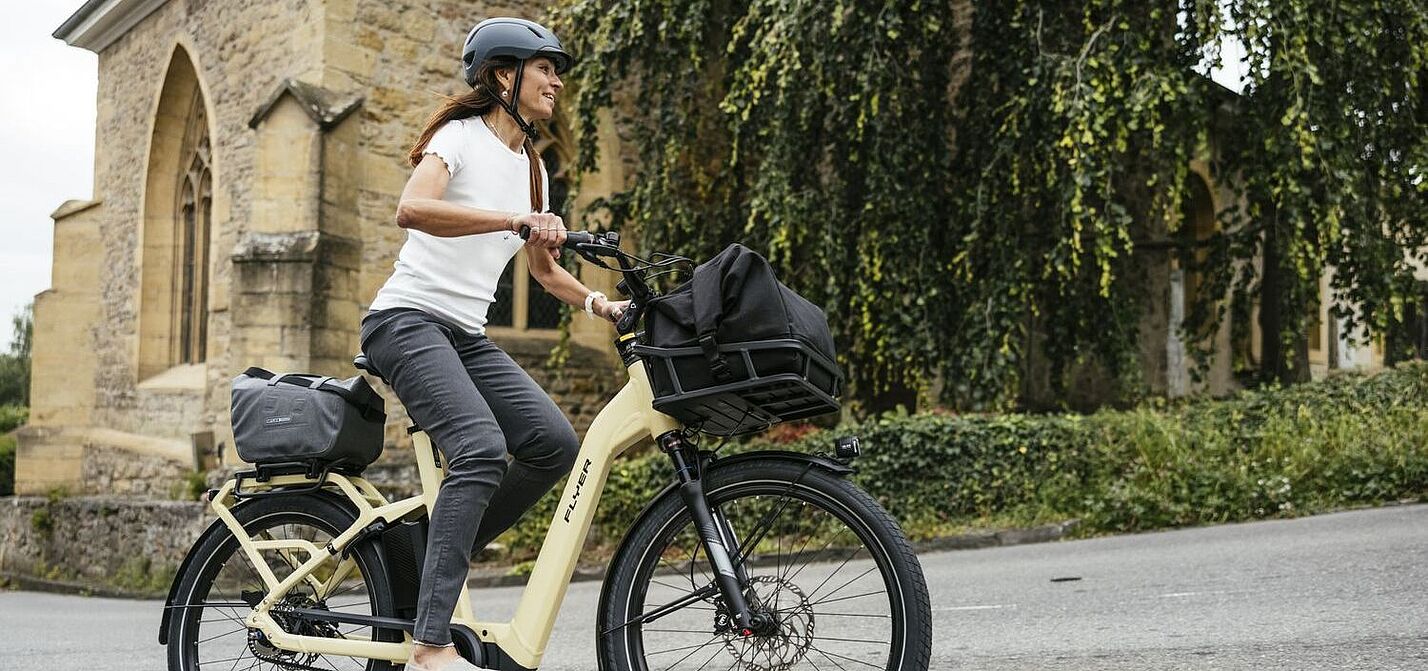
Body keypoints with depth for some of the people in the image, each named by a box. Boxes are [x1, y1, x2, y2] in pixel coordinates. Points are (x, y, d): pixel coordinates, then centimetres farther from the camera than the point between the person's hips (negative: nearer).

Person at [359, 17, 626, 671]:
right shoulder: (460, 135, -6)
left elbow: (543, 268, 25)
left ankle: (438, 554, 5)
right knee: (483, 448, -29)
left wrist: (600, 303, 8)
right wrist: (516, 218, -34)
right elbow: (412, 208, -27)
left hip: (467, 336, 8)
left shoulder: (531, 165, 17)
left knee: (556, 445, -11)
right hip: (408, 318, -8)